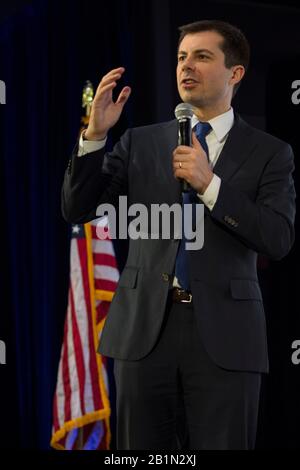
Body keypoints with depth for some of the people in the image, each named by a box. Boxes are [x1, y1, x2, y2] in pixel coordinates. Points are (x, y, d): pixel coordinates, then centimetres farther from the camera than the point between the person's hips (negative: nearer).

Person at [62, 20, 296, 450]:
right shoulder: (141, 143, 10)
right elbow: (78, 210, 5)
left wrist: (210, 184, -16)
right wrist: (95, 134, -8)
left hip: (224, 335, -2)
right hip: (144, 329, 2)